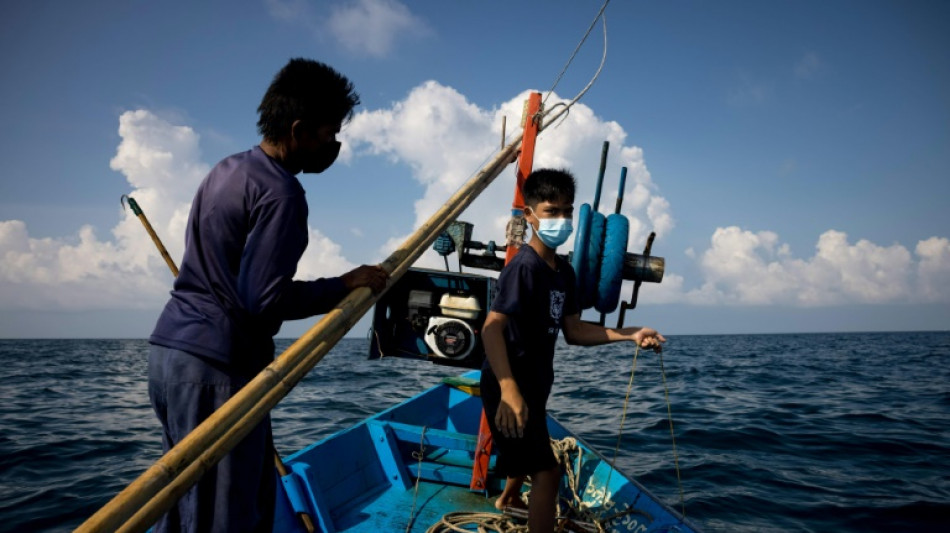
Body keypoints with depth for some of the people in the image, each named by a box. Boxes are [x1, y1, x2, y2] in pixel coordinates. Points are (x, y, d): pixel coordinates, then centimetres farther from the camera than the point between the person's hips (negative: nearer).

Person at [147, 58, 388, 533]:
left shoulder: (227, 169, 15)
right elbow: (264, 299, -21)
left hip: (173, 347, 10)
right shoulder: (281, 192, -15)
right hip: (215, 364, -10)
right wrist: (346, 284, -11)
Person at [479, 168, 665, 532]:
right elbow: (492, 327, -31)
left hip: (534, 380, 10)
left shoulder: (564, 271, 4)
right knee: (547, 470, -9)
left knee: (529, 450, 32)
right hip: (509, 386, -10)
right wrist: (508, 390, -42)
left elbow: (574, 331, 6)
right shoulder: (524, 265, -23)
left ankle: (508, 499, 61)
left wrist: (630, 335, -4)